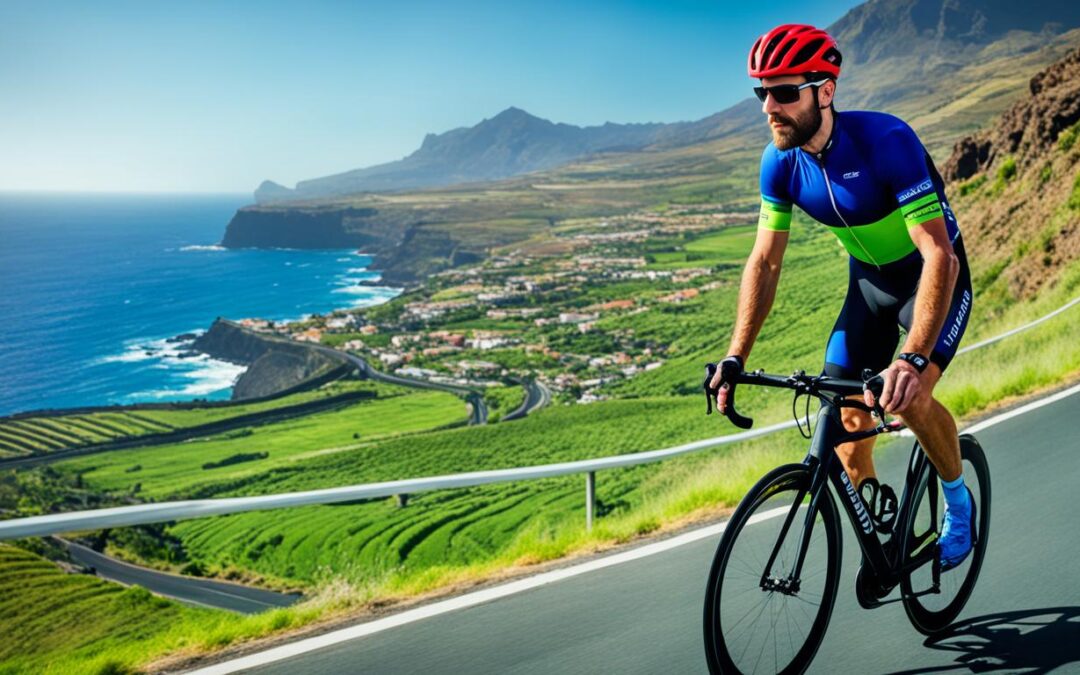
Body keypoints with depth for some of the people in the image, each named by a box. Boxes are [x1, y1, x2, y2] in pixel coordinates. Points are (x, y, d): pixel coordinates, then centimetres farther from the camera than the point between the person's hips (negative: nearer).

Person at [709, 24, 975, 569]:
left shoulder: (885, 140, -32)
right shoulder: (780, 162, -15)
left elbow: (939, 255, -37)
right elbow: (765, 262, -8)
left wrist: (913, 359, -49)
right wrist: (735, 358, -17)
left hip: (934, 276, -5)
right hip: (869, 280, 5)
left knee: (907, 397, -25)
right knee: (845, 416, -3)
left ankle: (958, 500, 6)